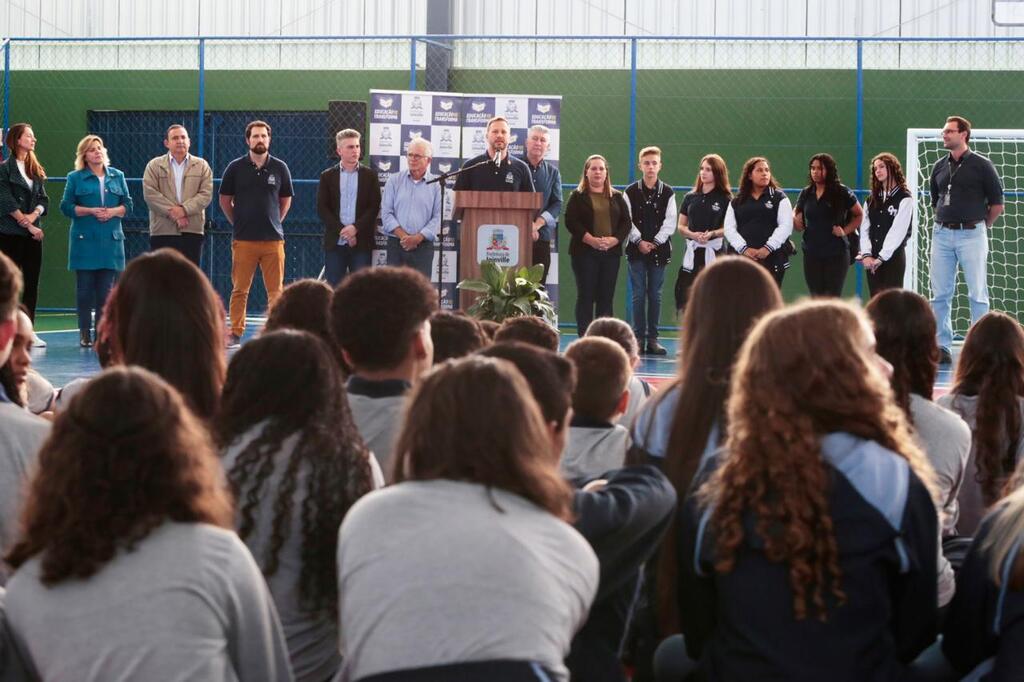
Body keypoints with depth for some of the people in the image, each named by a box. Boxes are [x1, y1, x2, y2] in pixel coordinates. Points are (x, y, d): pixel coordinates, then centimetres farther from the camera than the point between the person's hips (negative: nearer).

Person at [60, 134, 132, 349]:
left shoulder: (117, 176, 12)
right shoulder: (75, 178, 4)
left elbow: (127, 204, 12)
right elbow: (66, 206, 0)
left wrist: (113, 212, -8)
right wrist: (91, 211, -12)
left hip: (111, 240, 2)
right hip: (85, 240, -2)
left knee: (106, 289, -1)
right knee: (85, 288, 0)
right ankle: (85, 334, 5)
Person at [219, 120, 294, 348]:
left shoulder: (279, 168, 5)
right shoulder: (235, 168, 2)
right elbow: (225, 200, 11)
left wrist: (274, 222, 11)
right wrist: (238, 223, 8)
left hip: (273, 239, 1)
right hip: (243, 240, -1)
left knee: (275, 291, 1)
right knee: (239, 290, 1)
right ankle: (235, 333, 7)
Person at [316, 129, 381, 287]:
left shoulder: (370, 176, 7)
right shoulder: (327, 176, 7)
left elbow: (374, 207, 0)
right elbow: (322, 209, 0)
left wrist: (355, 228, -13)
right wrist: (342, 231, -11)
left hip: (361, 243, 0)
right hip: (334, 243, 1)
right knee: (334, 288, 2)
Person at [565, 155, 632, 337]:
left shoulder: (616, 197, 13)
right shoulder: (578, 196, 4)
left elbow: (626, 222, 7)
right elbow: (571, 221, -7)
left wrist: (613, 240, -11)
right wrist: (591, 240, -17)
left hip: (611, 252, 3)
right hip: (585, 252, -3)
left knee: (606, 297, 2)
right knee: (586, 296, -3)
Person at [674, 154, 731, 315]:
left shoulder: (725, 199, 2)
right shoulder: (690, 197, 12)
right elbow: (681, 226, 12)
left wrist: (712, 233, -19)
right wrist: (693, 235, -8)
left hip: (713, 251, -3)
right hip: (692, 251, 3)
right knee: (685, 294, -5)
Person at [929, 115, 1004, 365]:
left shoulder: (981, 165, -3)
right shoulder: (939, 167, 11)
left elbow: (997, 204, 0)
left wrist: (980, 227, 6)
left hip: (971, 234, -5)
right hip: (942, 234, 5)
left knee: (977, 294, -3)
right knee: (940, 294, 4)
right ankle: (942, 347, 11)